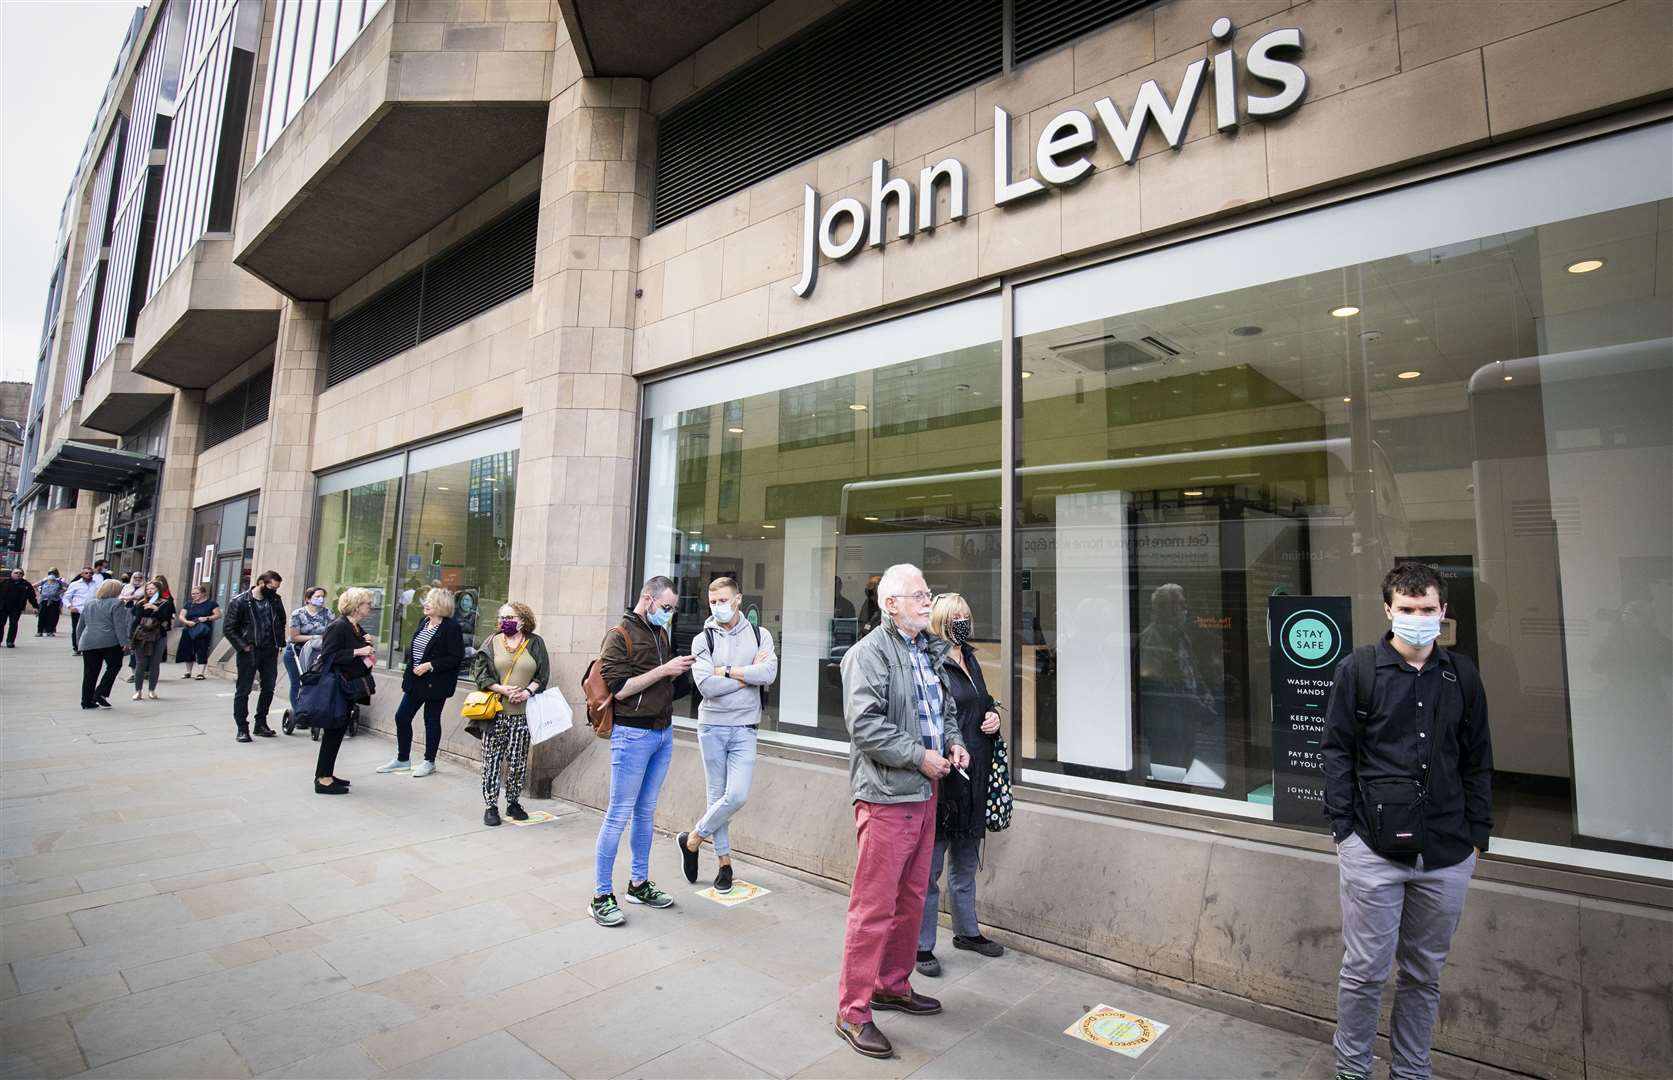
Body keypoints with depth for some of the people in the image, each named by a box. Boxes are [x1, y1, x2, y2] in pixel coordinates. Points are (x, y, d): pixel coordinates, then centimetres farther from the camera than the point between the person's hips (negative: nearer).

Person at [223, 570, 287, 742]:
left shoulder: (275, 600, 3)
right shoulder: (240, 601, -9)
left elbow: (281, 622, 16)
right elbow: (229, 629, -7)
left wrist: (280, 644, 9)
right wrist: (243, 646, -13)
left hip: (269, 652, 5)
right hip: (249, 652, -4)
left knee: (268, 689, 10)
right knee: (243, 691, 3)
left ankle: (261, 724, 23)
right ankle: (242, 728, 11)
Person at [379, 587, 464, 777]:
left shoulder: (451, 628, -16)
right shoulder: (424, 623, 8)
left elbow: (456, 658, -19)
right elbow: (414, 648, 20)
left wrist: (430, 666, -21)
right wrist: (410, 669, 6)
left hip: (435, 683, -8)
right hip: (415, 681, 8)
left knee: (431, 720, 4)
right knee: (401, 717, 10)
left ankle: (429, 762, 20)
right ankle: (402, 759, 26)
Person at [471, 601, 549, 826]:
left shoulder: (535, 643, 5)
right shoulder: (492, 642, 5)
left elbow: (543, 675, 4)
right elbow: (480, 673, 0)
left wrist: (528, 691, -12)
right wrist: (502, 689, -13)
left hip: (522, 712, 0)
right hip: (496, 712, 0)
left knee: (518, 760, 6)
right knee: (492, 758, 3)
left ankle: (513, 802, 22)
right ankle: (491, 806, 13)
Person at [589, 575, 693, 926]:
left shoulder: (662, 634, 13)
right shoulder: (620, 635, -10)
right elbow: (619, 688, -16)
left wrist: (679, 670, 1)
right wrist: (663, 670, -19)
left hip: (663, 732, 7)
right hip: (633, 734, -7)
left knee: (646, 812, 15)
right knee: (619, 815, -1)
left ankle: (639, 883, 27)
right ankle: (601, 896, 10)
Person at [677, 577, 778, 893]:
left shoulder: (759, 635, 2)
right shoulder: (703, 639, -1)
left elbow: (769, 673, -15)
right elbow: (707, 686, -14)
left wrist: (727, 671, -14)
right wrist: (749, 674, -11)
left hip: (744, 728, 0)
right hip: (712, 726, 0)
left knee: (738, 796, -8)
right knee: (717, 795, 6)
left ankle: (693, 839, 15)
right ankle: (725, 862, 23)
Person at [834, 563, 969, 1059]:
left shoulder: (931, 651, 13)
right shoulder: (870, 653, -14)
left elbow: (947, 707, 25)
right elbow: (864, 724, -22)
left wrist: (954, 742, 6)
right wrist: (919, 756, -18)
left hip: (924, 794, 9)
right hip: (886, 796, -9)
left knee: (911, 899, 19)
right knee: (874, 907, -1)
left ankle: (893, 984, 37)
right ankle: (853, 1012, 13)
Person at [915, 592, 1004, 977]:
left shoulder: (970, 659, 11)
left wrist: (993, 715, 4)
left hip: (974, 776, 9)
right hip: (942, 774, -9)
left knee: (966, 862, 23)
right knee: (929, 866, 5)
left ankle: (967, 931, 40)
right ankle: (921, 945, 20)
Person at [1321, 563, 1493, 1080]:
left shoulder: (1463, 675, 6)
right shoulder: (1358, 669, -4)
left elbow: (1477, 761, 12)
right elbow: (1337, 750, -3)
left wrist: (1478, 834, 8)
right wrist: (1344, 827, -7)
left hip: (1447, 855, 4)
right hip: (1373, 848, -3)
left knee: (1425, 973, 16)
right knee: (1365, 970, 5)